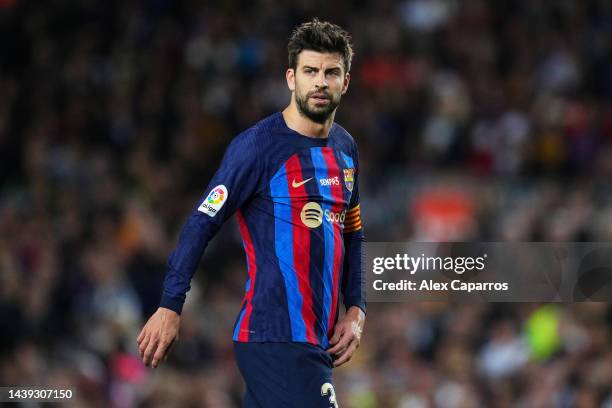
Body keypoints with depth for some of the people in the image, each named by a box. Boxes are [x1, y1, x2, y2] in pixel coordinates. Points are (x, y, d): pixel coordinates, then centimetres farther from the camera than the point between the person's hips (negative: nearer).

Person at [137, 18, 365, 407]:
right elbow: (202, 224, -9)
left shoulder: (346, 148, 15)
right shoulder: (257, 145, -9)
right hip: (275, 338, -7)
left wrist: (356, 310, 13)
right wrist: (170, 307, -12)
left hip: (319, 339, 7)